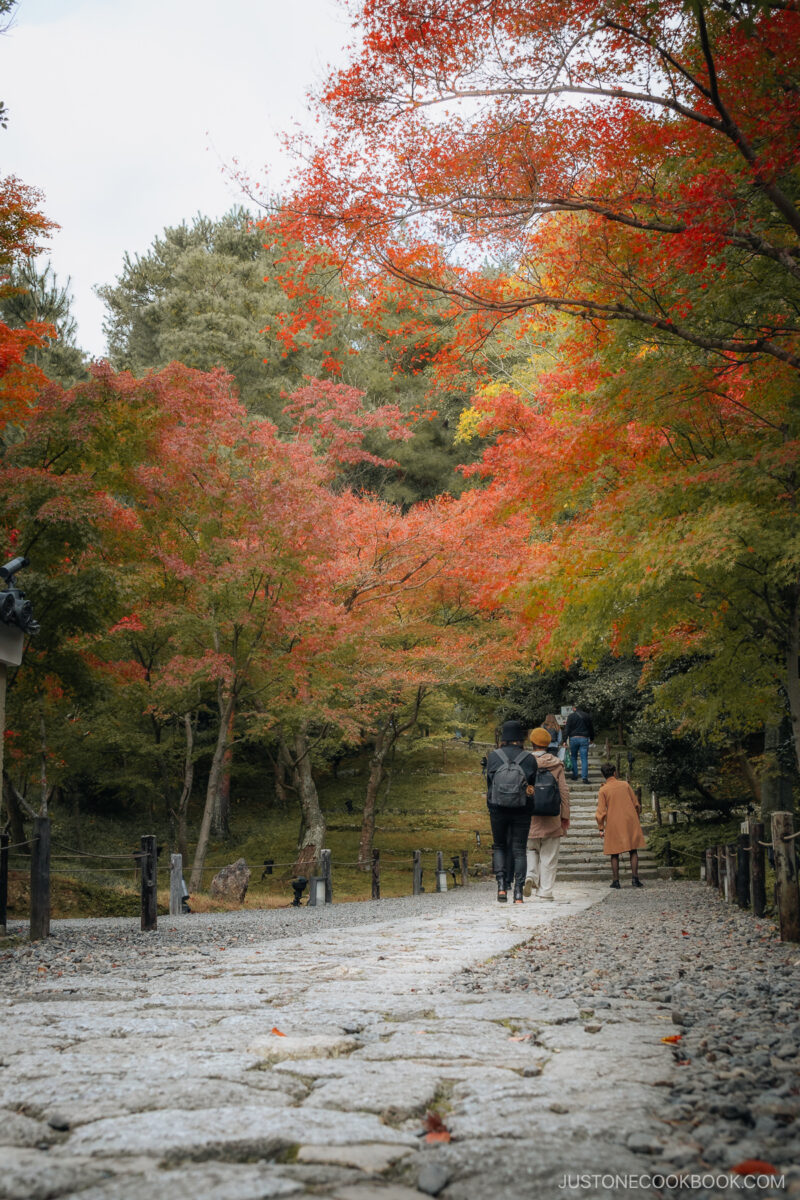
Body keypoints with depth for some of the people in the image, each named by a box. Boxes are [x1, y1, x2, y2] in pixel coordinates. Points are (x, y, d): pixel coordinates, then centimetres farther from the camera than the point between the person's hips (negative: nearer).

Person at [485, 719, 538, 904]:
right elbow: (533, 785, 2)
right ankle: (518, 892, -1)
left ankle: (501, 885, -1)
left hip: (497, 808, 0)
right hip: (522, 810, 0)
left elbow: (489, 783, 2)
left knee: (499, 846, 16)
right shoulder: (529, 758, -2)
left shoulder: (493, 756, -1)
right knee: (519, 849, 6)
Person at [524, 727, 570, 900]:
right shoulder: (556, 764, -1)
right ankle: (545, 891, 5)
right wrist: (565, 816, 7)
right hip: (551, 817, 0)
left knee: (532, 850, 18)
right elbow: (564, 791, 0)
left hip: (530, 815, 0)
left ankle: (531, 876, -6)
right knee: (548, 856, 6)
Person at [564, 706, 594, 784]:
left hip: (573, 738, -1)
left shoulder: (571, 716, 0)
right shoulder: (587, 716, 8)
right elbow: (591, 729, 17)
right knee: (584, 758, -2)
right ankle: (584, 777, -10)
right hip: (584, 739, 1)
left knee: (573, 757, 13)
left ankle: (575, 775, 14)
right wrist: (592, 738, 29)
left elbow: (567, 729, -6)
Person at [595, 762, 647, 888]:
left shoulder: (603, 790, -4)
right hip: (630, 822, 1)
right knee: (633, 851, 7)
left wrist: (601, 828, 3)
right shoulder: (625, 784, 3)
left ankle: (616, 881, 6)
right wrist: (636, 818, 23)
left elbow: (601, 812, -6)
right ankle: (635, 879, 1)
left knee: (614, 854, 6)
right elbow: (636, 804, 8)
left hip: (613, 825, -1)